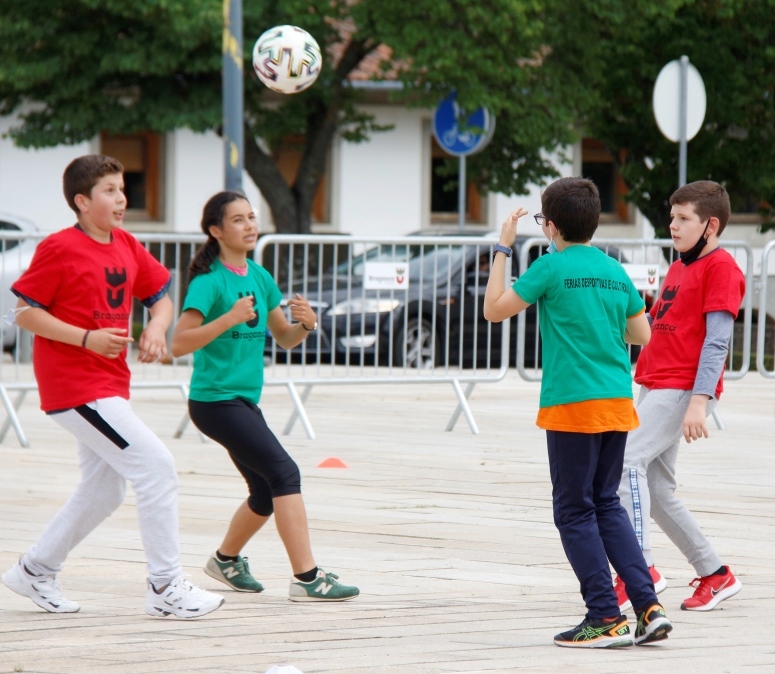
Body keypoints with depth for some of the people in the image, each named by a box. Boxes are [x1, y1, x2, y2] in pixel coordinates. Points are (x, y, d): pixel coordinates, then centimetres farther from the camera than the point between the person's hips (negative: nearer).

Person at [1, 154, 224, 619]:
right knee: (157, 466, -15)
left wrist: (156, 328, -4)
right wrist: (87, 338, -22)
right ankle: (166, 588, -10)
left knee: (104, 491, 16)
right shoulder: (60, 249, -12)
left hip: (111, 385, 9)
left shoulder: (127, 247, 9)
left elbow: (161, 297, 19)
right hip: (74, 385, -9)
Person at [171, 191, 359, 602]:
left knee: (267, 494, 15)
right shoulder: (209, 281, -14)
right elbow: (179, 344, -22)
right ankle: (306, 578, -21)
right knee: (285, 473, -18)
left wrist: (305, 324, -6)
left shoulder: (260, 277, 9)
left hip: (244, 401, 9)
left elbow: (285, 339, 15)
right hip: (214, 400, -9)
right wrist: (228, 319, -31)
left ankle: (226, 560, 39)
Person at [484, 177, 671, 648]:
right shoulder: (615, 272, 9)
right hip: (618, 404, 6)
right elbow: (642, 334, 15)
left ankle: (607, 618, -2)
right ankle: (649, 607, 5)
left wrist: (503, 250, 6)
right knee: (607, 505, 15)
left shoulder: (553, 267, -8)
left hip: (573, 405, -6)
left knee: (575, 511, 2)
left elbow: (495, 309, -1)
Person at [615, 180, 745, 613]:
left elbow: (717, 339, -16)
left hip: (683, 390, -10)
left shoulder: (721, 268, -8)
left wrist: (699, 401, -22)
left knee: (628, 459, -22)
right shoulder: (679, 268, 21)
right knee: (657, 491, 8)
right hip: (655, 387, 10)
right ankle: (715, 575, 18)